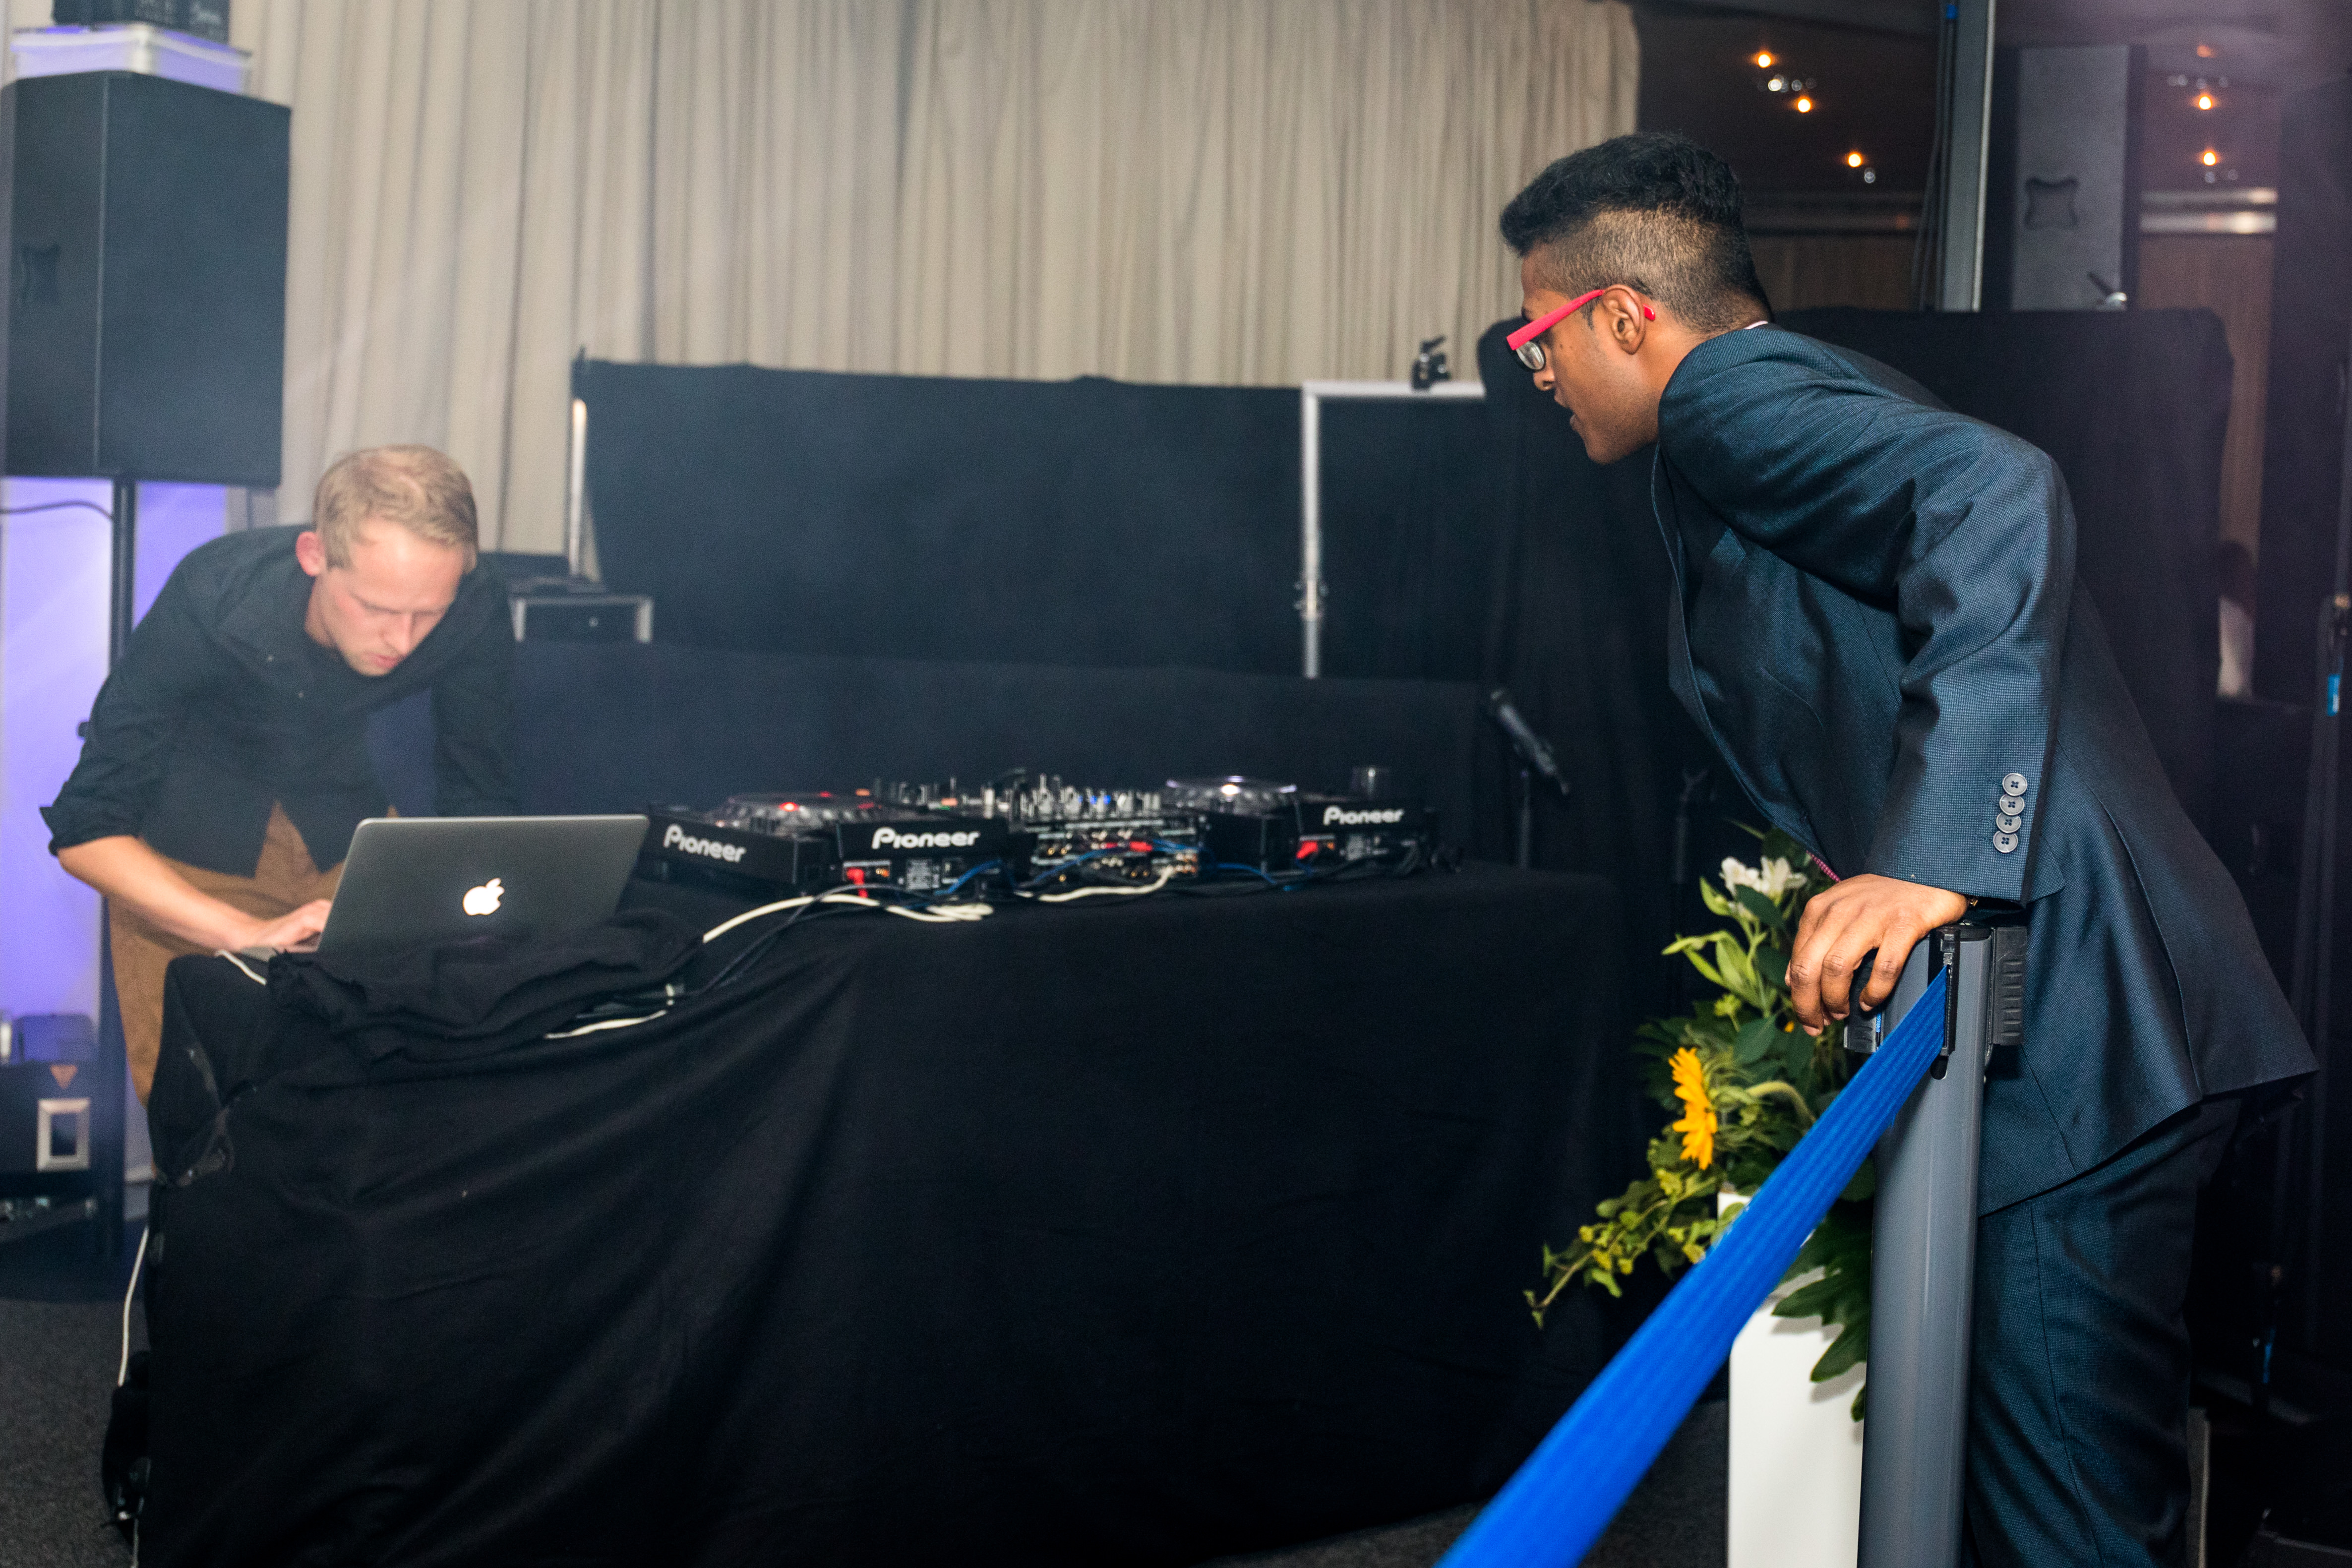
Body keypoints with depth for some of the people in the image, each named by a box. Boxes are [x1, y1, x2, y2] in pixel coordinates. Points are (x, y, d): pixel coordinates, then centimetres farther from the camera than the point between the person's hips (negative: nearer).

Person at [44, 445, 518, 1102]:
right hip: (185, 832, -2)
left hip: (338, 813, 3)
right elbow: (85, 830, -31)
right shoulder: (211, 599, -34)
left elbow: (479, 802, -11)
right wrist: (247, 934, -44)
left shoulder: (474, 614, -27)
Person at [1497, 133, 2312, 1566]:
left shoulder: (1728, 391, -7)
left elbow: (1997, 492, -25)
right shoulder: (1806, 393, 23)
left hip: (2072, 1038, -11)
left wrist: (1934, 856, -32)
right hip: (2119, 1021, 11)